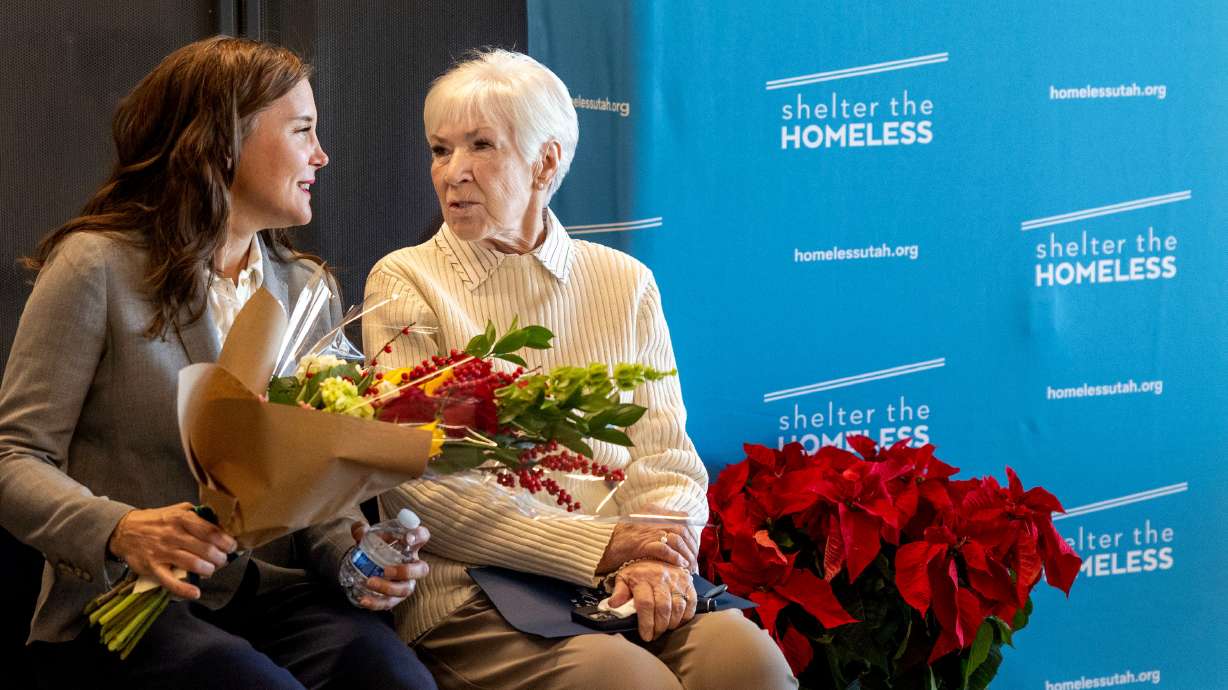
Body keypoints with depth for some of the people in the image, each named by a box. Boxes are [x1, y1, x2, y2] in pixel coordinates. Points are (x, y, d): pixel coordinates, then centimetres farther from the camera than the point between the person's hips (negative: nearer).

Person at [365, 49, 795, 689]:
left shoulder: (624, 283, 15)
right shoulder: (403, 283, 4)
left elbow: (666, 455, 10)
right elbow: (416, 487, -6)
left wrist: (657, 558, -14)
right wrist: (598, 547, -12)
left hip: (623, 586, 3)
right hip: (470, 595, -3)